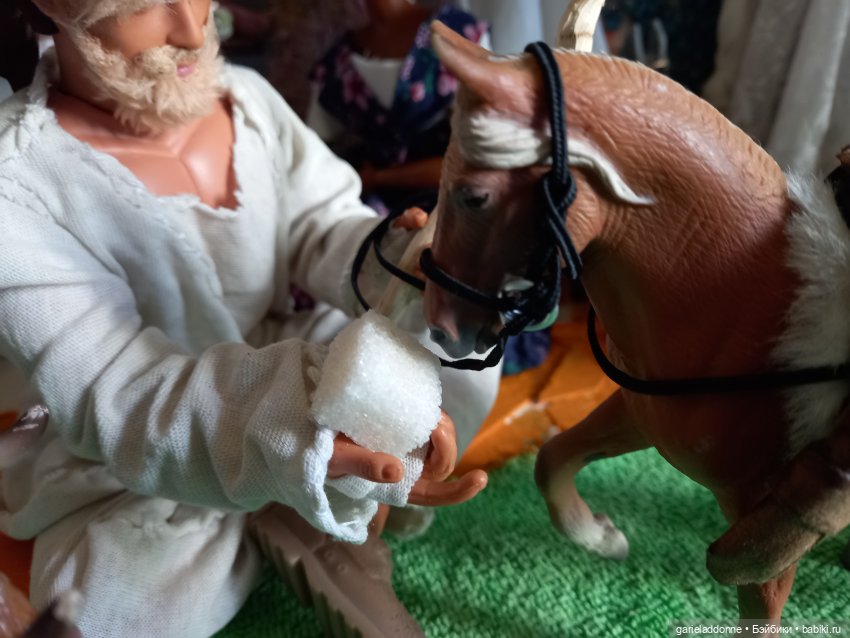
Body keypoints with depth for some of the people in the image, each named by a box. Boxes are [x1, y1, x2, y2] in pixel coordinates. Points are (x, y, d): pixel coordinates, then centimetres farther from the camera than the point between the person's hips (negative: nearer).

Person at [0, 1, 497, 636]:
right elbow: (111, 391, -28)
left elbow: (324, 227, -5)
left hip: (285, 364, 4)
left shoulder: (247, 95, -5)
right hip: (135, 467, -3)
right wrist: (295, 435, -46)